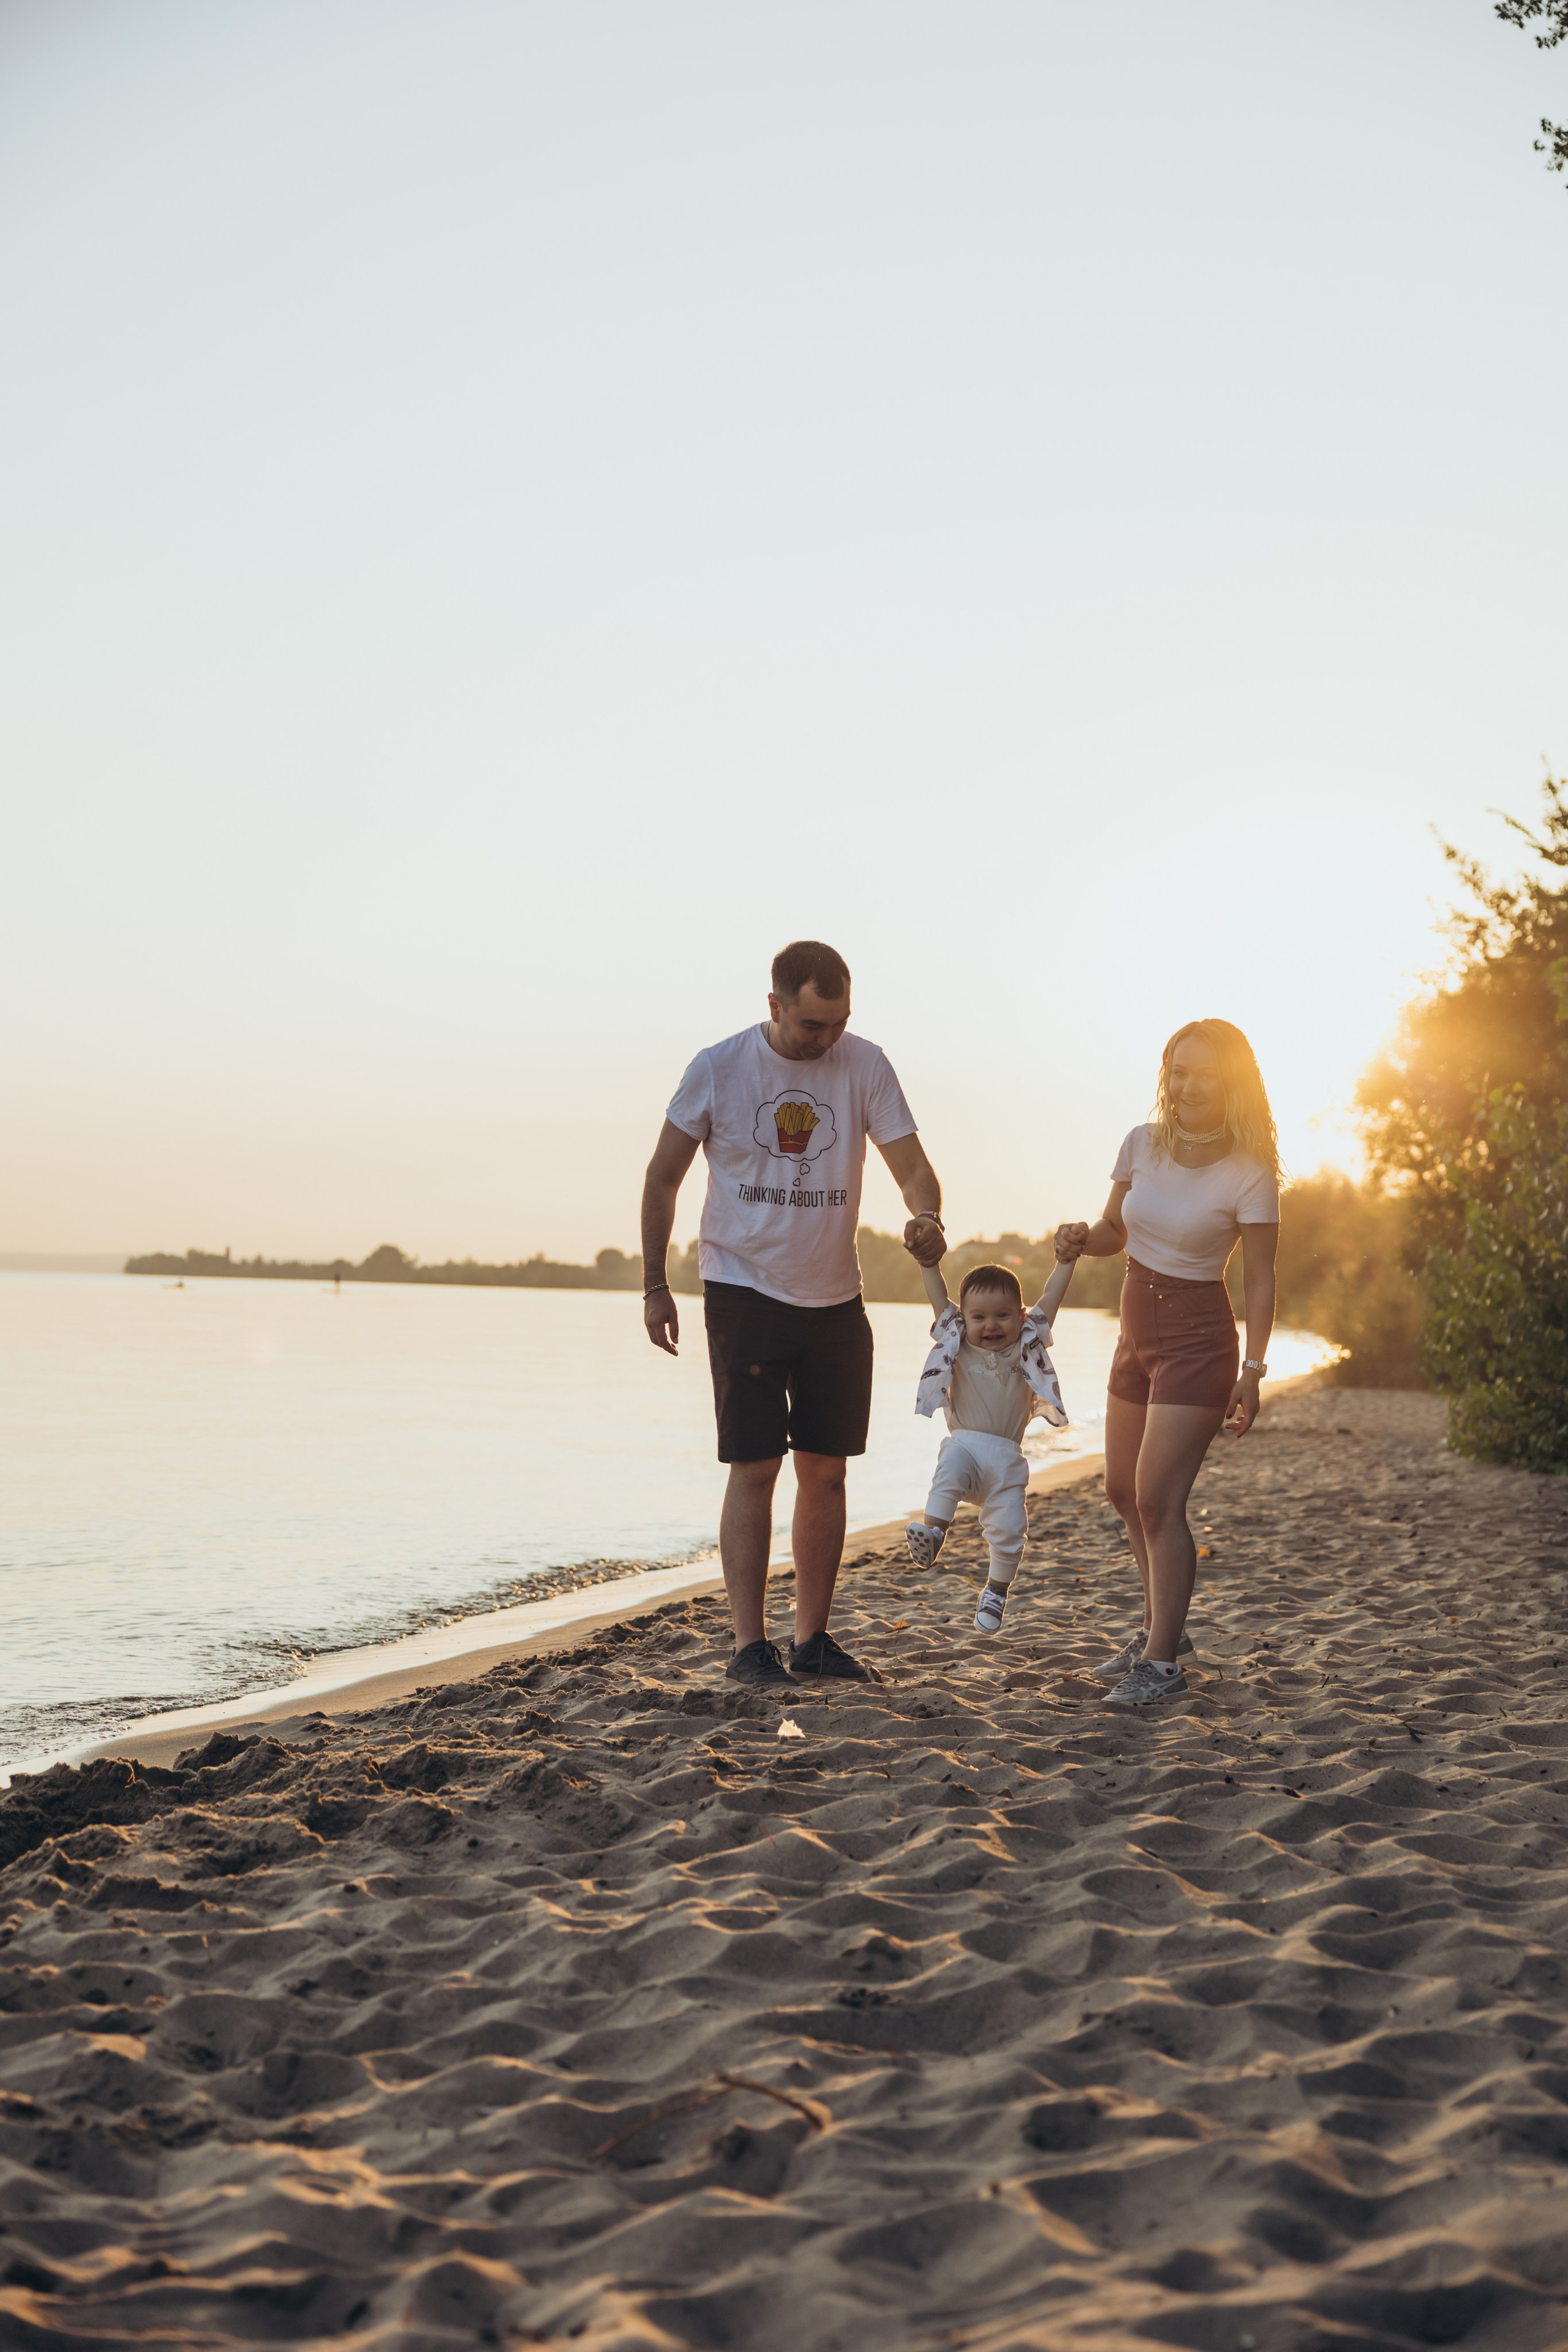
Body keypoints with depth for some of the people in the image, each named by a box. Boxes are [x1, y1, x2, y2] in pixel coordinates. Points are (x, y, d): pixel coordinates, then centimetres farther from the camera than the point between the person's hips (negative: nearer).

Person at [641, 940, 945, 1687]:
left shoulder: (865, 1065, -5)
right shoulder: (719, 1068, -10)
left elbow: (910, 1164, -8)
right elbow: (663, 1176, -1)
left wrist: (927, 1217, -31)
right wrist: (654, 1286, -2)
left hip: (835, 1300, 3)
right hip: (745, 1294, -3)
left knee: (826, 1469, 8)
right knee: (755, 1468, -7)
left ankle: (813, 1637, 19)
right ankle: (749, 1645, -1)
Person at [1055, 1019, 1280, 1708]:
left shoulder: (1250, 1174, -14)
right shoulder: (1142, 1145, 2)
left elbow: (1259, 1281, -12)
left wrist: (1252, 1371, -19)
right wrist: (1083, 1239, -10)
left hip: (1197, 1340, -7)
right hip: (1137, 1333, 7)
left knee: (1158, 1500, -10)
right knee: (1123, 1492, 16)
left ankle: (1162, 1663, -1)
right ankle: (1162, 1625, 35)